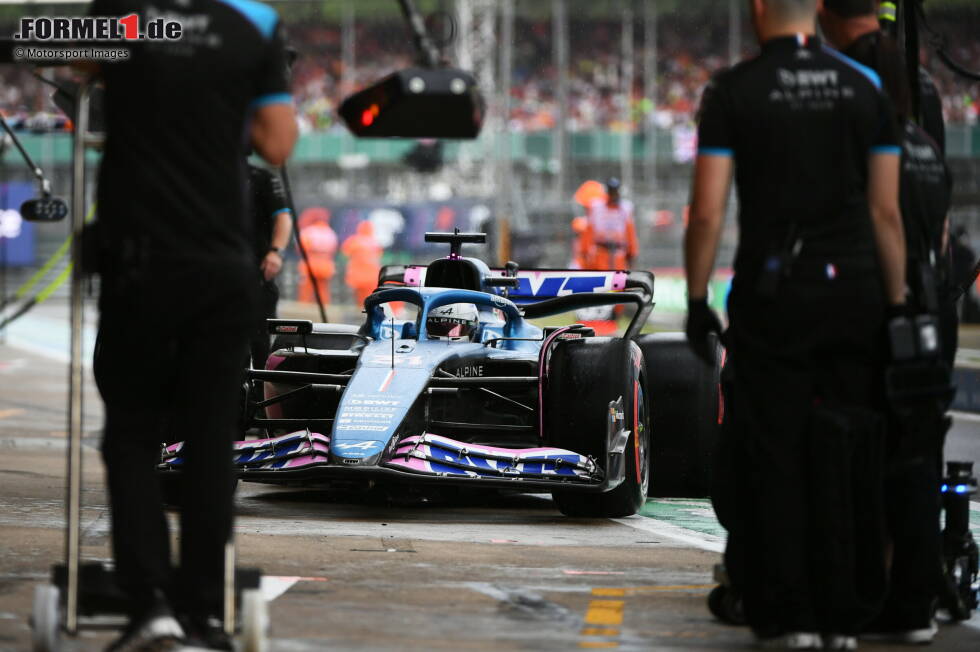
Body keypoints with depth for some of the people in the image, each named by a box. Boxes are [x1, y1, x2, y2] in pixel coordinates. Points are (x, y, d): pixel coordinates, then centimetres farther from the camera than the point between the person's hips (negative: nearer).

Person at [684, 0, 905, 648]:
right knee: (848, 460, 7)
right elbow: (887, 212, 3)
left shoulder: (732, 92, -4)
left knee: (773, 456, 4)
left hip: (772, 297, -2)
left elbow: (707, 213, -8)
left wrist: (697, 301, 2)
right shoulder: (864, 88, 4)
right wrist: (897, 304, 9)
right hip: (852, 290, 2)